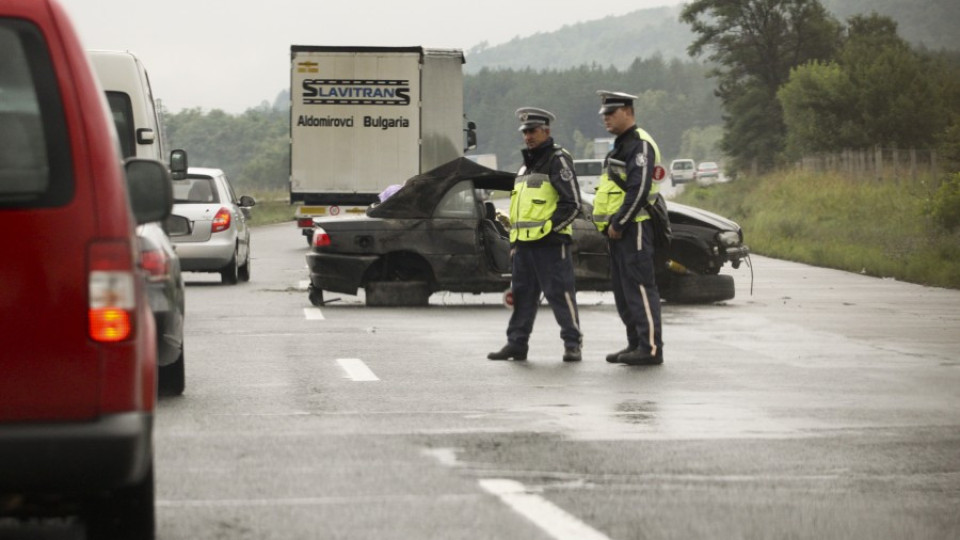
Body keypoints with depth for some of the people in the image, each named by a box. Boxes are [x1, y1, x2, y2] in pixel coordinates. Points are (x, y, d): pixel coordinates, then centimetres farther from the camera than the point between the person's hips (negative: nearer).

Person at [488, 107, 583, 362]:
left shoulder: (558, 160, -6)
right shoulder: (527, 163, 22)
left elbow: (571, 203, -12)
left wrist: (548, 229, -16)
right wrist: (514, 237, 21)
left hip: (550, 242, -9)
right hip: (524, 242, 9)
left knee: (560, 293, -8)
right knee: (522, 294, 11)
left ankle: (572, 343, -3)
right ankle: (516, 343, 15)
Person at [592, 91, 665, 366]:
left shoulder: (640, 144, -12)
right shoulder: (621, 145, 21)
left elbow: (639, 190, -21)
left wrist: (618, 223, -19)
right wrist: (610, 223, 15)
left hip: (633, 227, -10)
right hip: (618, 229, 10)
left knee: (639, 287, -11)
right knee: (623, 289, 12)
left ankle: (651, 347, -11)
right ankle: (635, 343, 18)